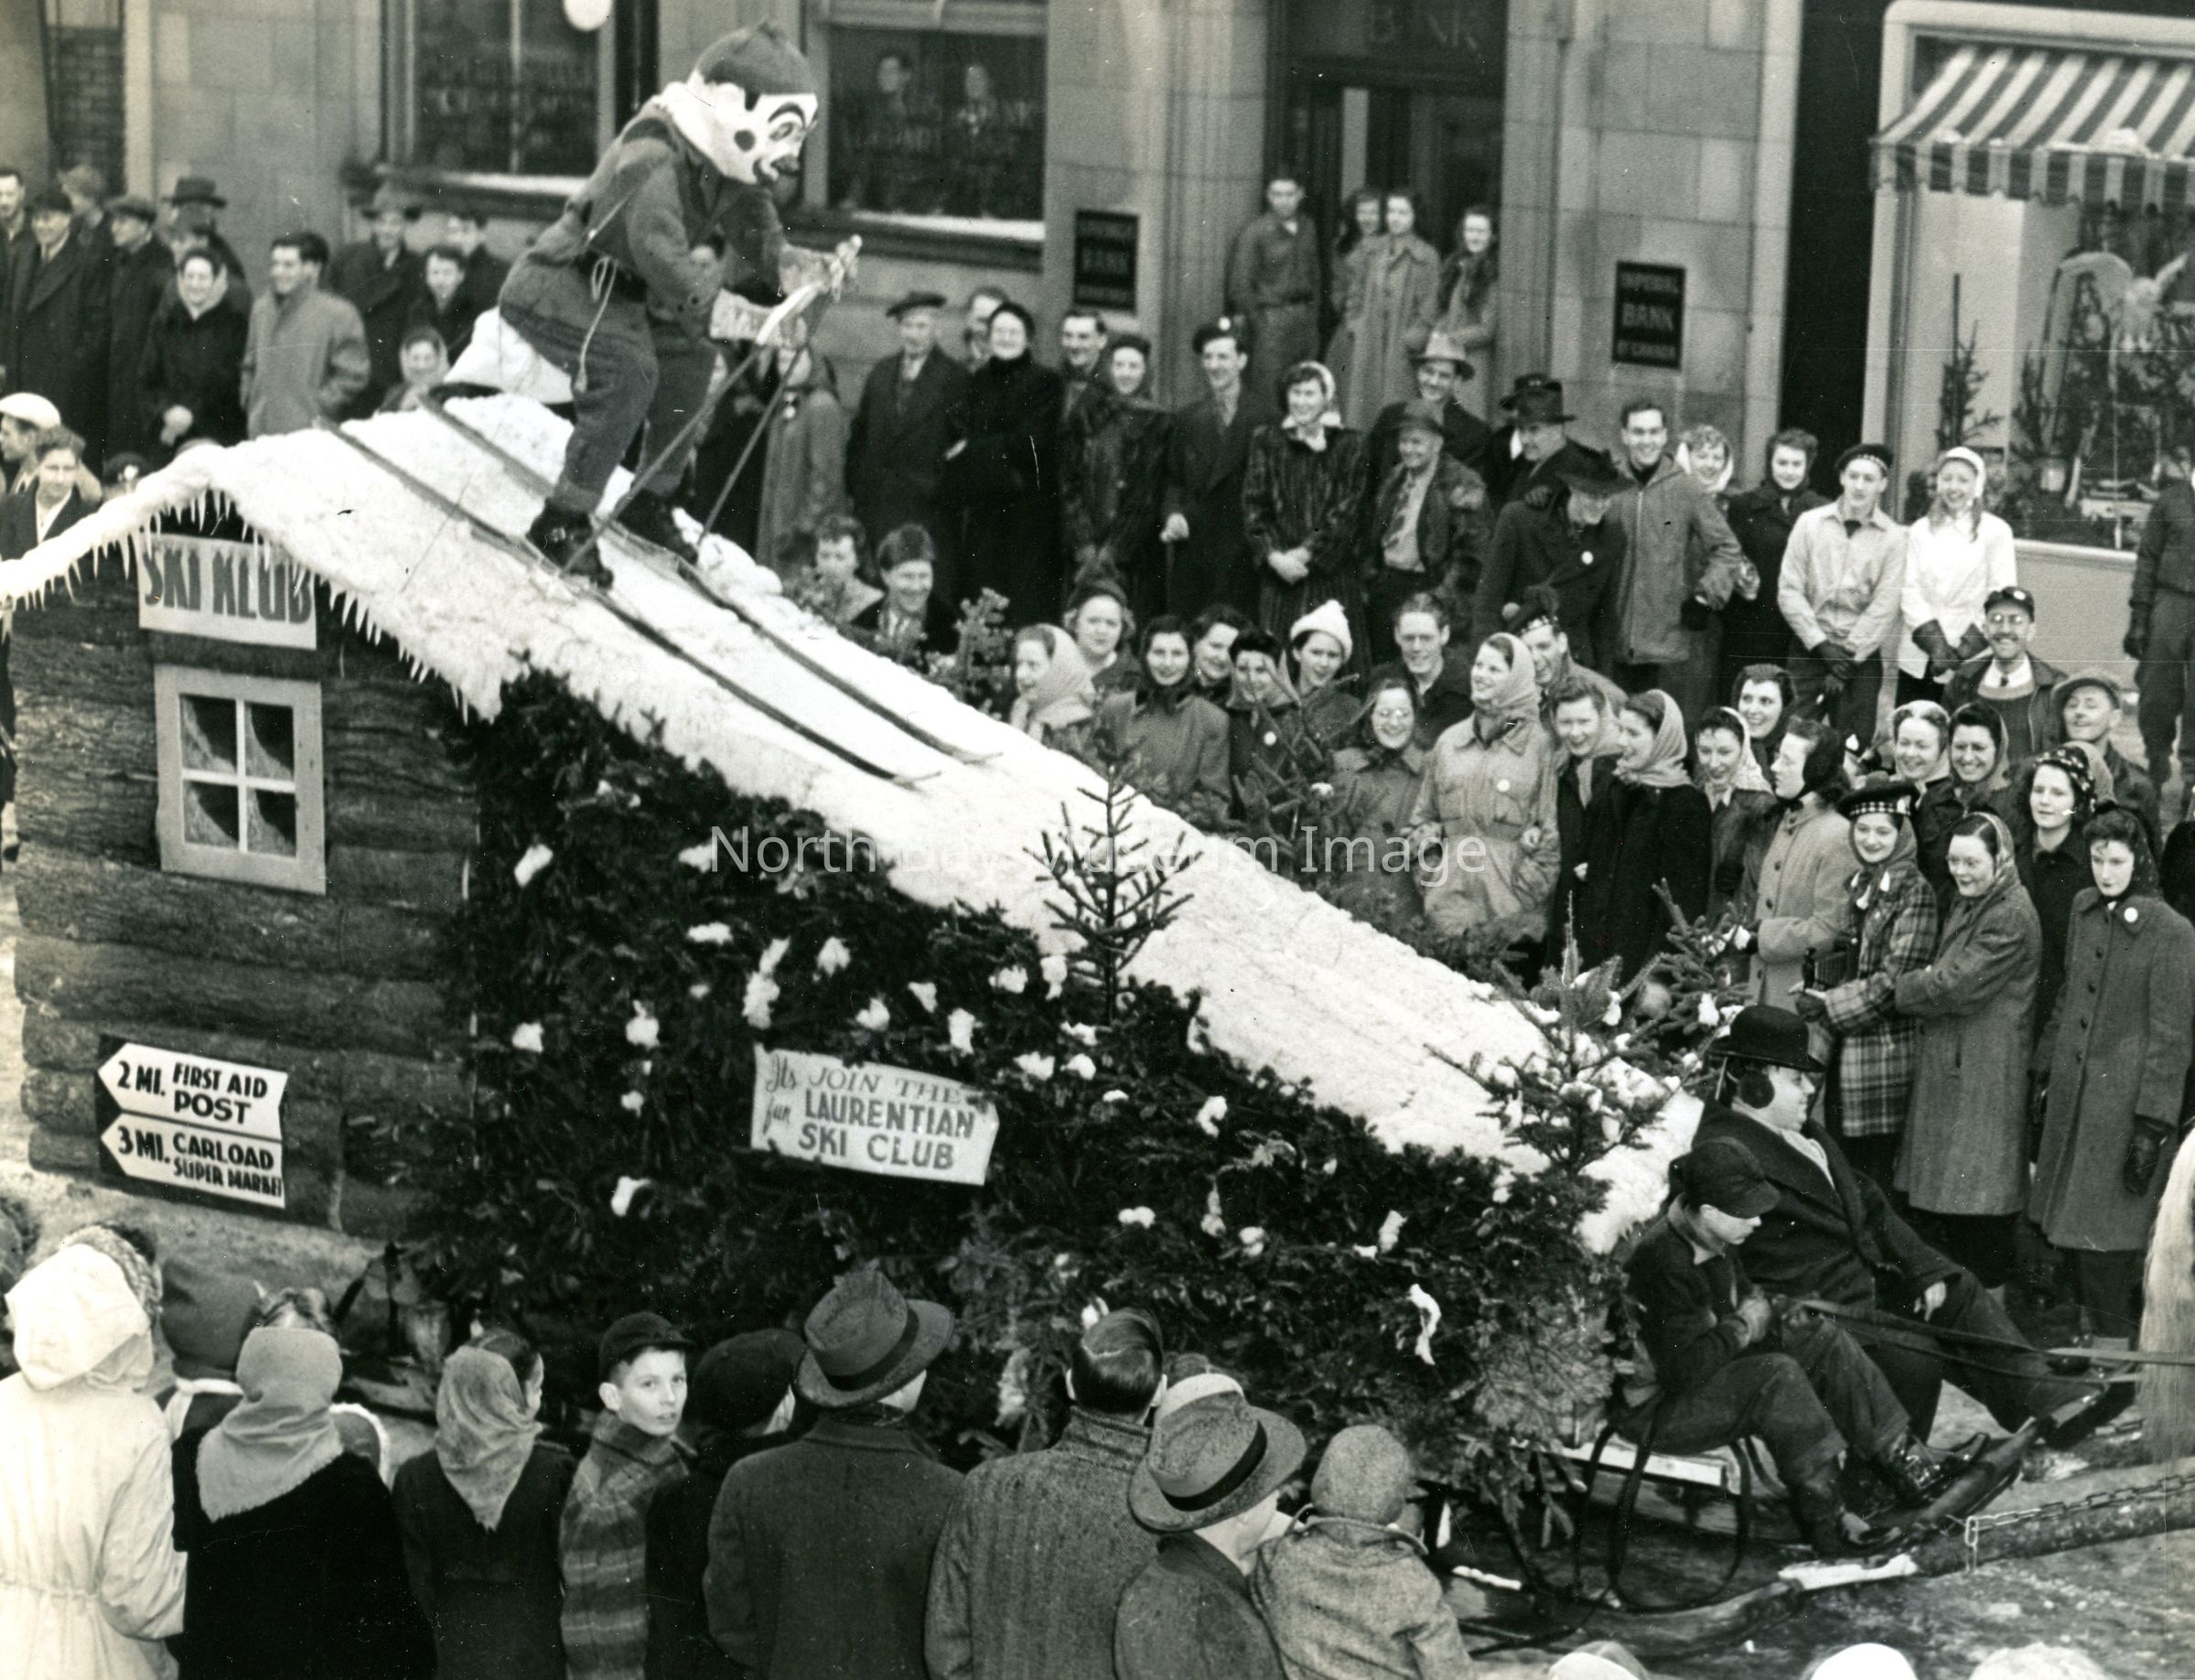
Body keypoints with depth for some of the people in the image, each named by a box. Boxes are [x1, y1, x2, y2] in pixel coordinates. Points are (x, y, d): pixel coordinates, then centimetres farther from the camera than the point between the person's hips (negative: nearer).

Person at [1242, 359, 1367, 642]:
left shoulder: (1350, 445, 5)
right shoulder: (1267, 441, 10)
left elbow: (1346, 512, -2)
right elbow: (1253, 506, 5)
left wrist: (1306, 553, -10)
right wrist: (1274, 555, -8)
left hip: (1330, 574, -1)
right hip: (1278, 576, 1)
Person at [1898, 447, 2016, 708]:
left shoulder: (1996, 531, 0)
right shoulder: (1920, 530, 10)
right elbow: (1910, 589, 4)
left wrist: (1966, 648, -12)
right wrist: (1934, 642, -9)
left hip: (1969, 662, -3)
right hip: (1918, 657, 3)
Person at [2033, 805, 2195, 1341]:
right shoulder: (2085, 911, 10)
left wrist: (2152, 1126, -14)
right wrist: (2042, 1070, 17)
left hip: (2124, 1099, -6)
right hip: (2073, 1092, 6)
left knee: (2105, 1244, -6)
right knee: (2065, 1233, 6)